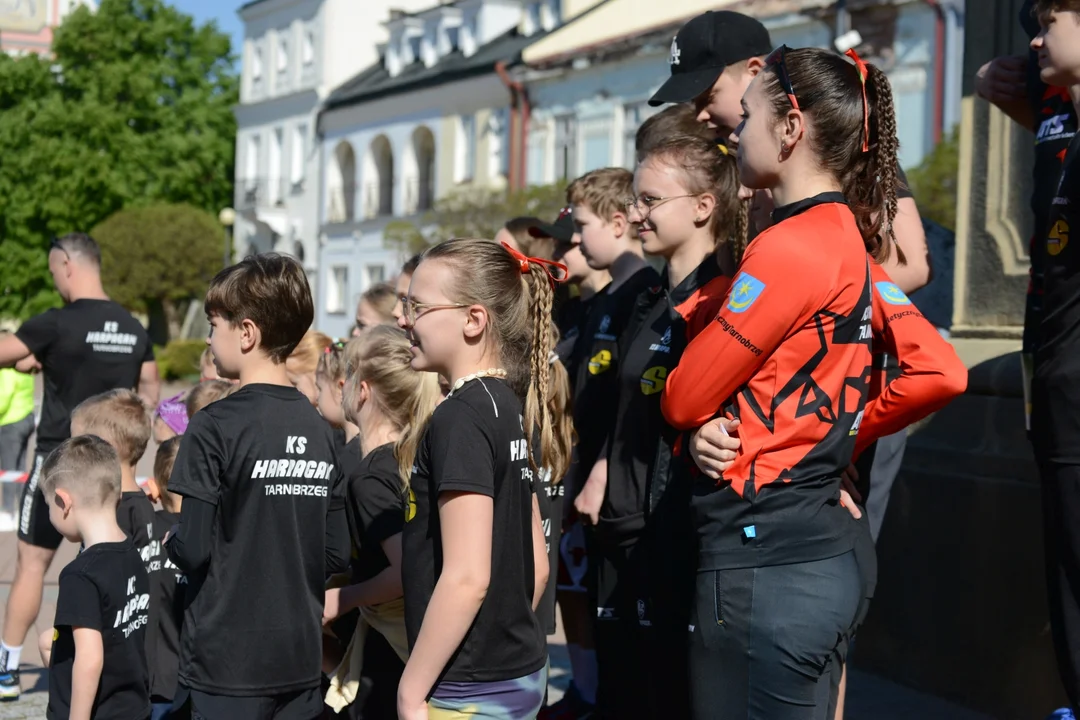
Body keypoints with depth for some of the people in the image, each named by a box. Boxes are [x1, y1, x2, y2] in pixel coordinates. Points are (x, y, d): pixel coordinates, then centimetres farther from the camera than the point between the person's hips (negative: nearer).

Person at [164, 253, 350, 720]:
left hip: (228, 664, -5)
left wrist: (169, 542, 6)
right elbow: (337, 554, 6)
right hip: (302, 660, 5)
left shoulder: (215, 427, -13)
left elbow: (193, 549, -15)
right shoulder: (318, 428, 5)